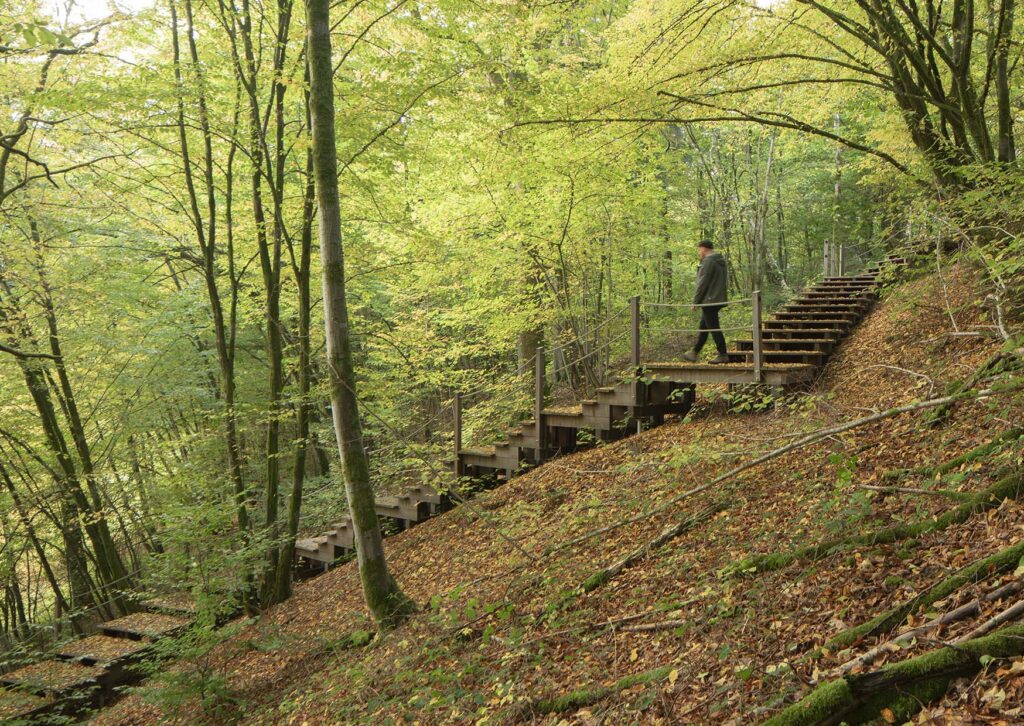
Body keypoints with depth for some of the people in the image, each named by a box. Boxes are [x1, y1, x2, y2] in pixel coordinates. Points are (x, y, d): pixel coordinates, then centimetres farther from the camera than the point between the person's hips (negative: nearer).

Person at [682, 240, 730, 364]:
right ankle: (694, 353, 21)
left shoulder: (708, 261, -14)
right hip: (719, 300, 10)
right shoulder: (721, 261, 15)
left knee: (714, 328, -5)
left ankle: (723, 356, -3)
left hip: (709, 301, -10)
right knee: (703, 327, 14)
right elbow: (725, 282, 19)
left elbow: (702, 283, -17)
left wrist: (696, 301, -12)